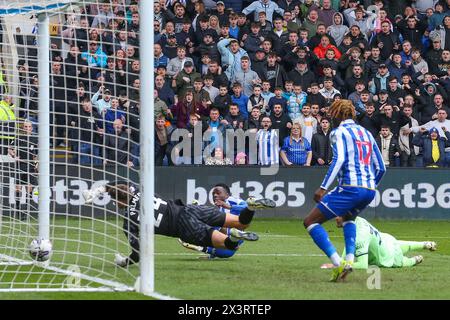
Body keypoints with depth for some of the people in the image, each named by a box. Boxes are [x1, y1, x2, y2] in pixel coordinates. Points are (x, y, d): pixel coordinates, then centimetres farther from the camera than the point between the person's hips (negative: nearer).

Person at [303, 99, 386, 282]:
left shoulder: (339, 132, 1)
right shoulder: (366, 133, 22)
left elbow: (339, 159, -16)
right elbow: (381, 168, 21)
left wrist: (323, 188, -19)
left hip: (350, 188, -7)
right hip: (369, 190, 8)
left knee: (311, 222, -1)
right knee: (348, 217, 38)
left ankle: (338, 264, -16)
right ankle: (349, 259, 17)